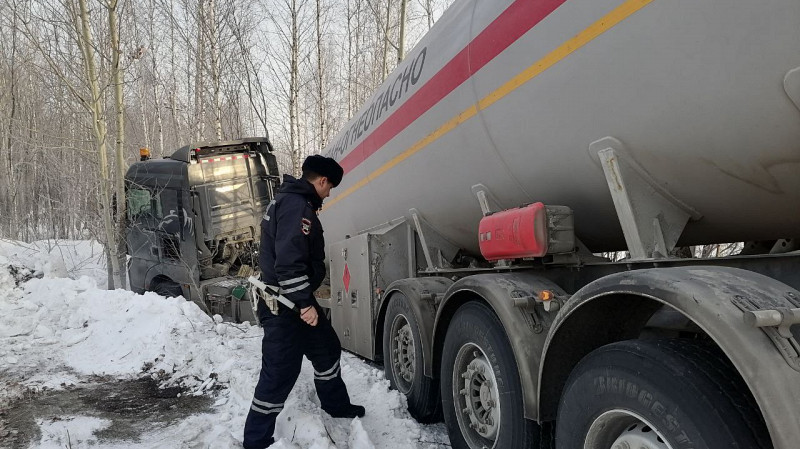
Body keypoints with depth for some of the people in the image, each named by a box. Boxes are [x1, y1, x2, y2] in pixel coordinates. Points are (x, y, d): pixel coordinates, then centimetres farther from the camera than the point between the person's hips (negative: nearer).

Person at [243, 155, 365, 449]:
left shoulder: (290, 201, 14)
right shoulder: (297, 206, -20)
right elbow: (289, 261, -29)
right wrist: (304, 303, -25)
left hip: (294, 300, 11)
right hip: (284, 306, -11)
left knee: (327, 349, 21)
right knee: (279, 373, -3)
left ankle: (337, 408, 39)